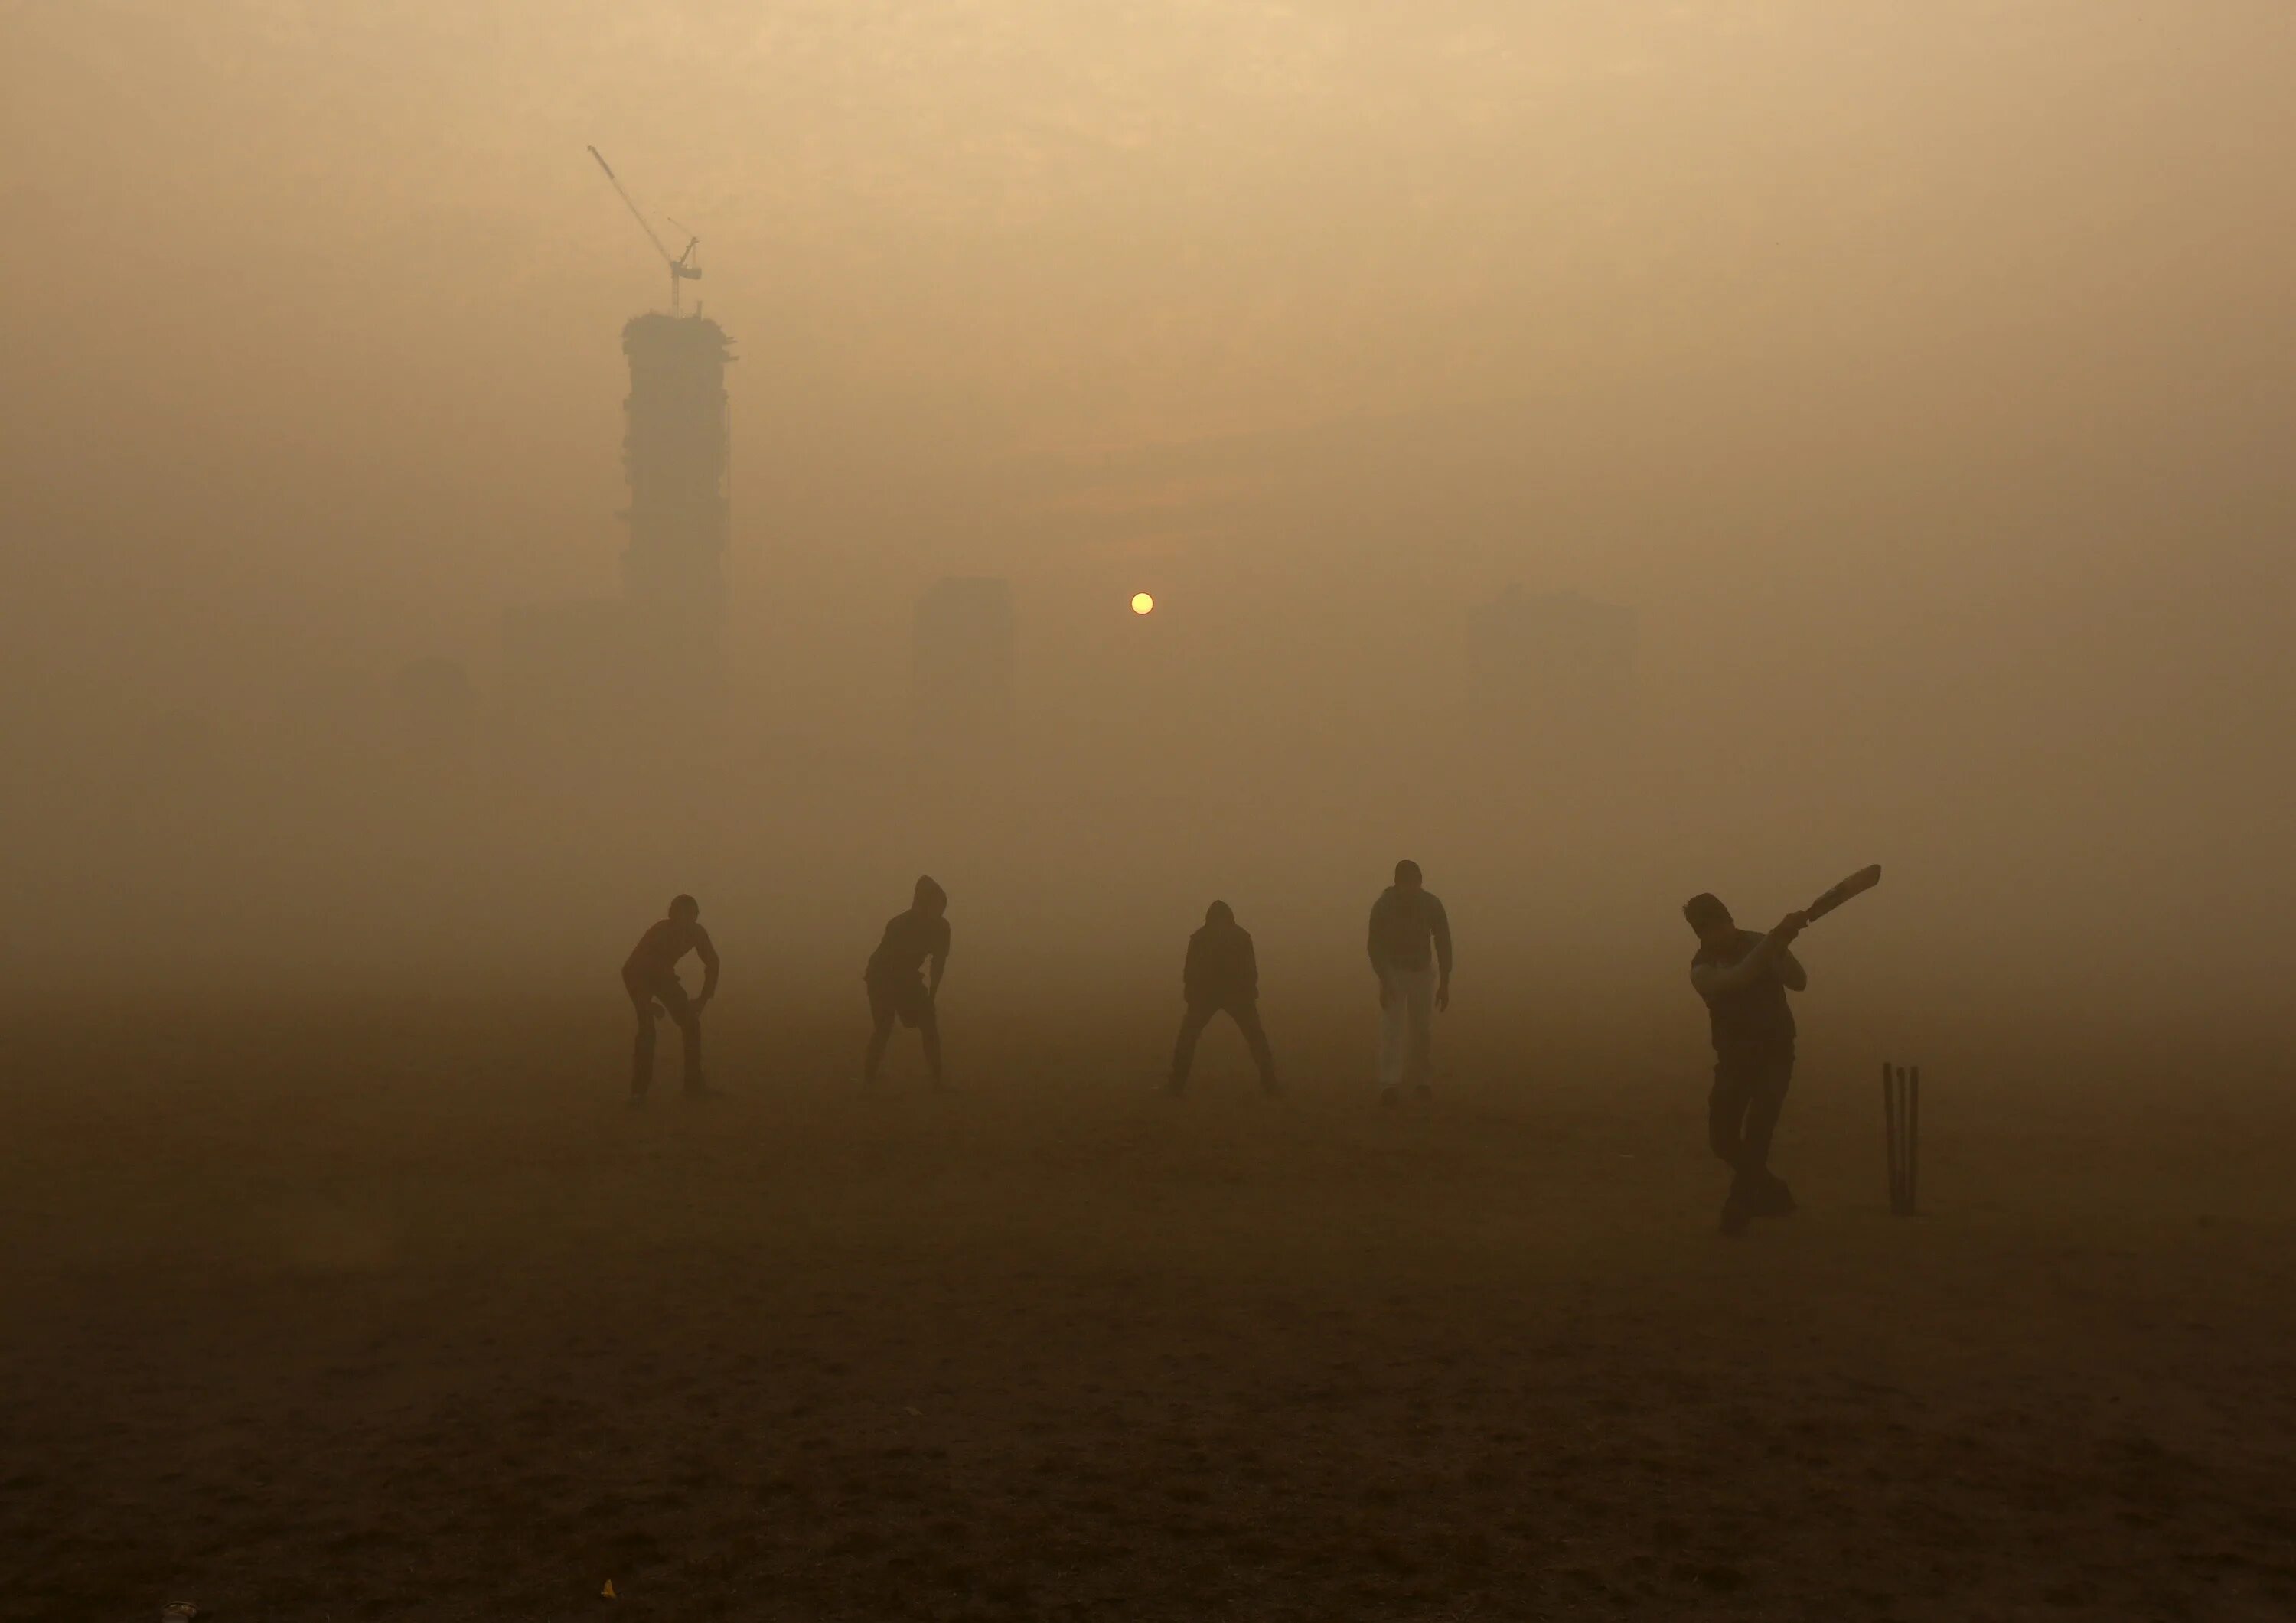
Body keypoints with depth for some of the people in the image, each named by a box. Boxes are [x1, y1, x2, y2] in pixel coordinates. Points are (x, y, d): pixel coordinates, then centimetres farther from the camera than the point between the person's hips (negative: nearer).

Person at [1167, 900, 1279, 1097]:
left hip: (1205, 993, 0)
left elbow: (1190, 970, 2)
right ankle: (1269, 1083, 5)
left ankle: (1177, 1084, 0)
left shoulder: (1199, 937, 4)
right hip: (1238, 993, 0)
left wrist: (1190, 995, 10)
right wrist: (1251, 992, 11)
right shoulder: (1242, 936, 5)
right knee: (1256, 1037, 11)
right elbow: (1251, 969, 3)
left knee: (1188, 1036, 9)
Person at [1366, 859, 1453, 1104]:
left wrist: (1444, 983, -14)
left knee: (1423, 1027, 1)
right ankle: (1390, 1083, -23)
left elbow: (1443, 943, -12)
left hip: (1423, 970, 2)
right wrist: (1384, 982, -26)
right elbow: (1375, 946, -17)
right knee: (1391, 1025, -15)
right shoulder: (1383, 907, -23)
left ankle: (1421, 1079, 19)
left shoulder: (1432, 905, -18)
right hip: (1393, 971, -2)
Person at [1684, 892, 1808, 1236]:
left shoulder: (1764, 945, -4)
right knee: (1722, 1137, -1)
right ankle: (1772, 1192, 22)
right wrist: (1775, 940, -38)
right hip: (1734, 1056, 1)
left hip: (1775, 1052, -1)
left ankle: (1739, 1206, -6)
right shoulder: (1703, 968, -9)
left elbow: (1799, 981, -19)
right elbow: (1737, 978, -31)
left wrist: (1783, 945, -38)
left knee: (1756, 1132, -16)